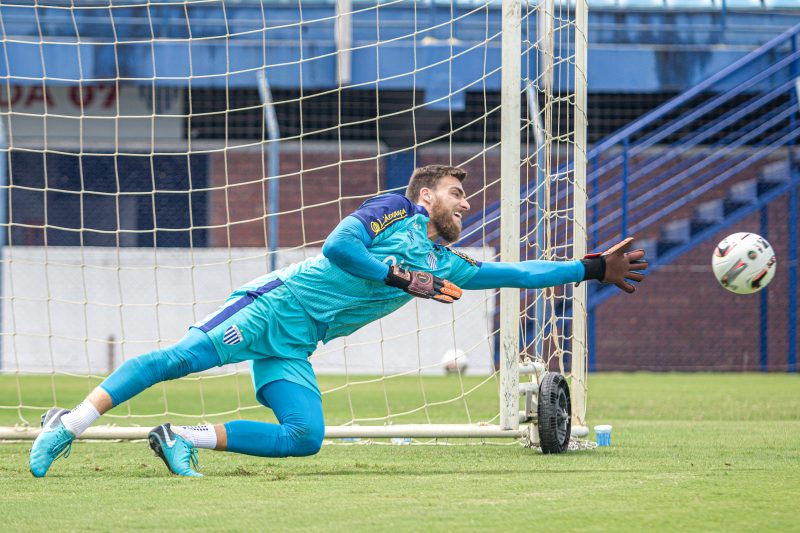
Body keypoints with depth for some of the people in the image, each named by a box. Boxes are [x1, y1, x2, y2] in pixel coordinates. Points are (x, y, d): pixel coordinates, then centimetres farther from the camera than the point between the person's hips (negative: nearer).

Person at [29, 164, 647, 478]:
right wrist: (401, 276, -12)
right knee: (184, 355, -23)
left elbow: (517, 272, 23)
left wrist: (595, 268, 21)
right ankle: (69, 425, -24)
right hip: (279, 304, -6)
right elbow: (338, 245, -12)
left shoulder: (448, 262, 21)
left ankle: (187, 439, -6)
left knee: (305, 436, -14)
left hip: (295, 349, 6)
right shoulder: (395, 210, 2)